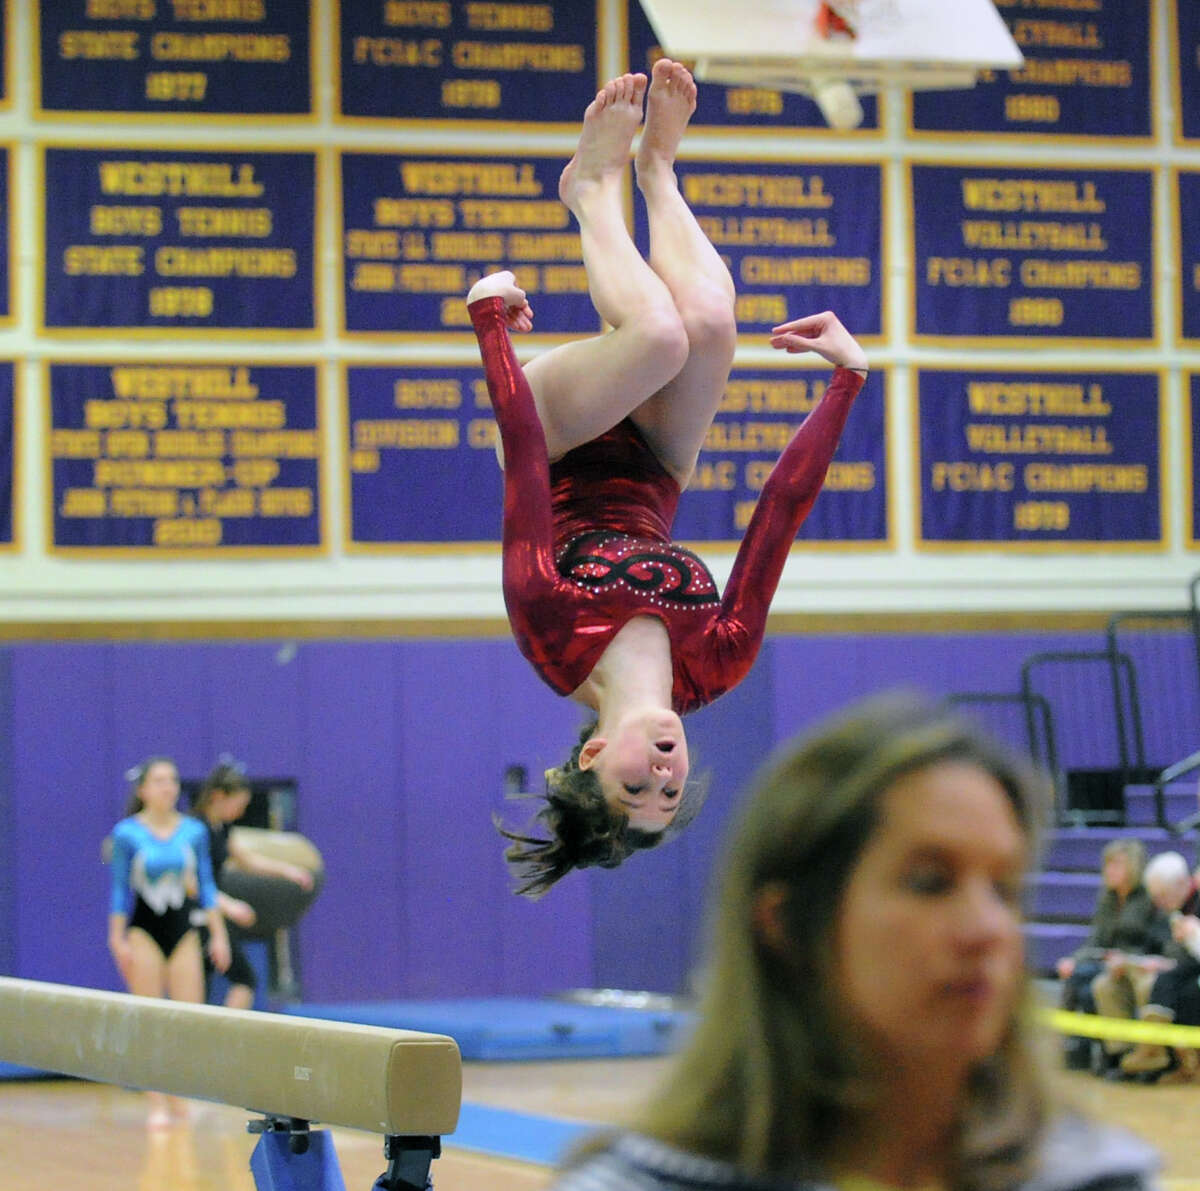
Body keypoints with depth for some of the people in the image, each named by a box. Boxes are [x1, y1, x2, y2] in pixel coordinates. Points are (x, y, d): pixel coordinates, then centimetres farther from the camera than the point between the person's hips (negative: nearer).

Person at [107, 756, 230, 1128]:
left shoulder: (194, 831, 3)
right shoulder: (128, 833, -5)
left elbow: (205, 885, 7)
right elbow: (120, 889, -2)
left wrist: (219, 934, 4)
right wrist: (118, 940, -5)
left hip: (183, 930, 3)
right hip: (143, 932, -2)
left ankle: (181, 1097, 9)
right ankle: (157, 1103, 4)